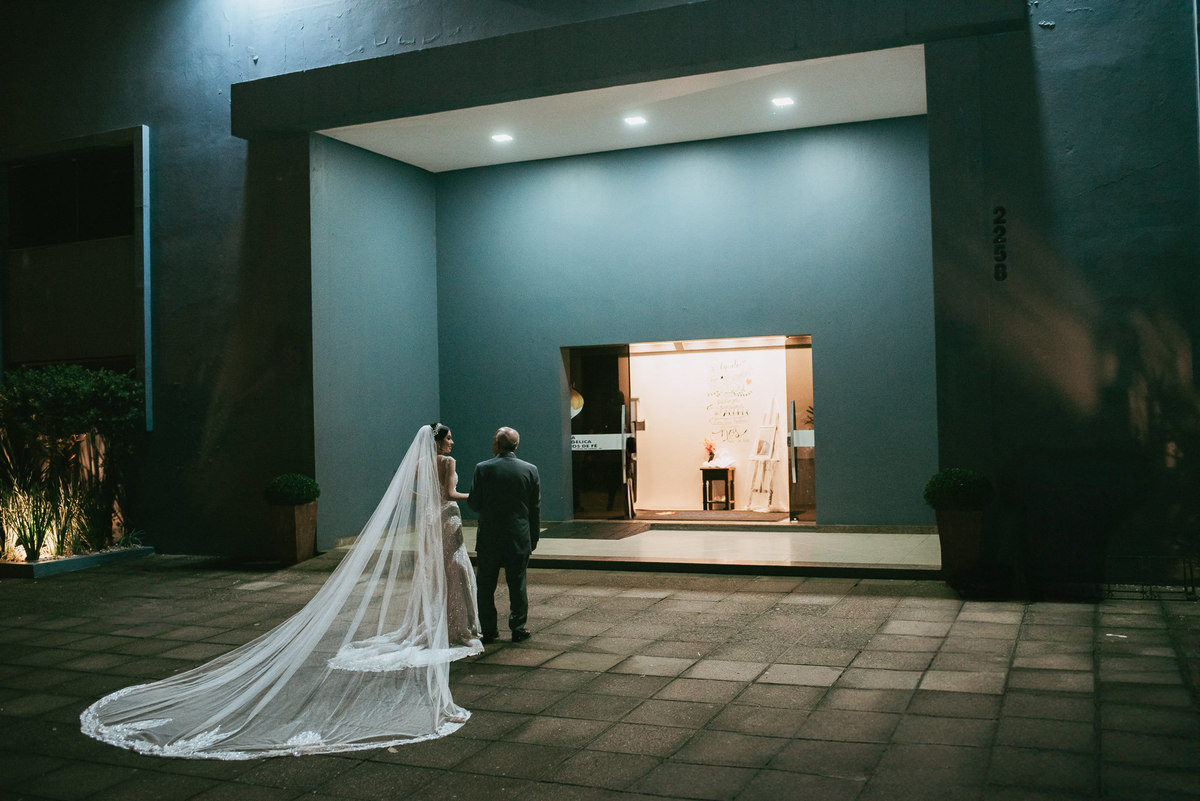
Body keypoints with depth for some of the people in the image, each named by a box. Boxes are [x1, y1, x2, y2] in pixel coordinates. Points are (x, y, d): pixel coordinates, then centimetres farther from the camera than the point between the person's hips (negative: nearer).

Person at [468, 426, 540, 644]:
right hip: (519, 540, 2)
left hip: (489, 538, -1)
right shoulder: (530, 470, -2)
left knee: (486, 586, 10)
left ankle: (489, 630, 15)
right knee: (517, 585, 9)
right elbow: (536, 507, 2)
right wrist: (534, 538, 11)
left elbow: (474, 503, -7)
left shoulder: (483, 469, -9)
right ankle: (518, 629, 14)